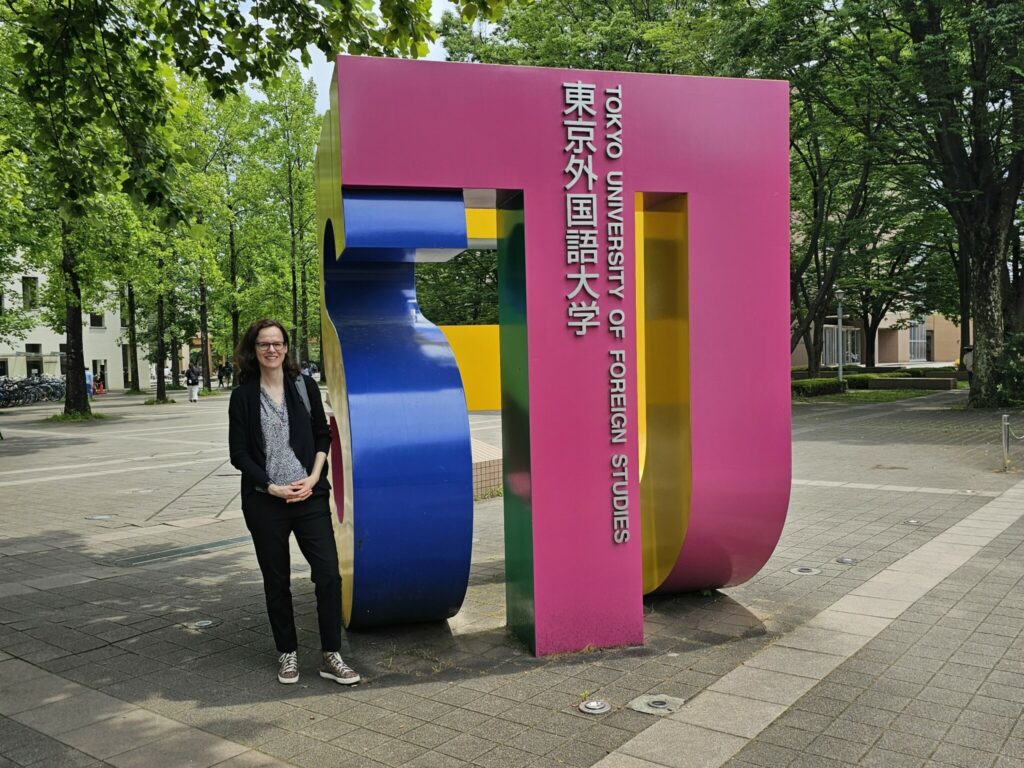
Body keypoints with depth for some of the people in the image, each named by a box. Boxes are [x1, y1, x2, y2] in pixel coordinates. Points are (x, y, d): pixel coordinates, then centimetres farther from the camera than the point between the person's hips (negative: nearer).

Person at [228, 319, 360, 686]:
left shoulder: (304, 386, 5)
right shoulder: (243, 396, 0)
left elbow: (323, 435, 8)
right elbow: (239, 453, -1)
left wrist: (313, 478, -5)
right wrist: (273, 488, -11)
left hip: (309, 495, 1)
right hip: (264, 502, -1)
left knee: (328, 573, -5)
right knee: (276, 581, 9)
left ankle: (331, 656, 6)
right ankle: (287, 654, 25)